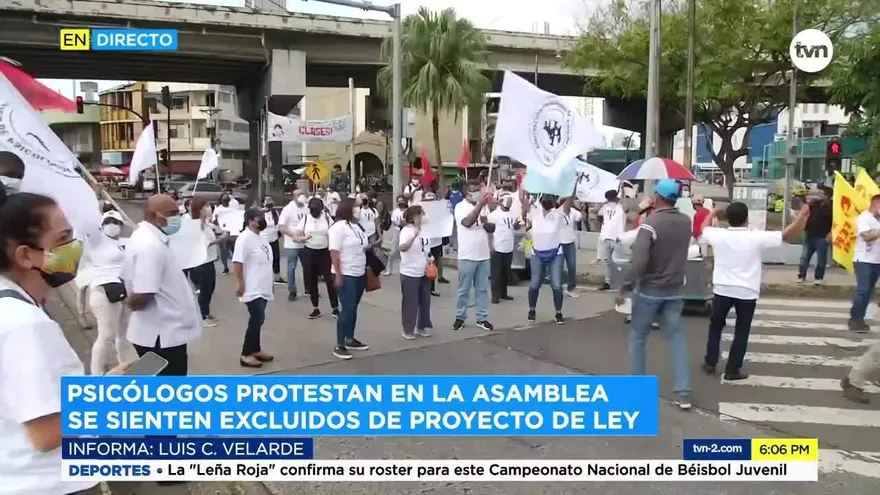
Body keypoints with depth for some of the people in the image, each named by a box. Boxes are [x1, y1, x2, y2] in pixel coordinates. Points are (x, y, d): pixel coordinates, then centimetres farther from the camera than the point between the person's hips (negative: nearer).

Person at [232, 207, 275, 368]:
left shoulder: (260, 237, 12)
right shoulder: (245, 238, -18)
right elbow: (237, 262, -23)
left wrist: (268, 283, 23)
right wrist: (239, 283, -25)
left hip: (262, 288, 9)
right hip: (253, 289, -9)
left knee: (257, 320, 15)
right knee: (257, 320, -9)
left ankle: (255, 350, 25)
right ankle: (246, 355, -1)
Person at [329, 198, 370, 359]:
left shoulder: (357, 226, 11)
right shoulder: (338, 227, -15)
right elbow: (334, 253, -19)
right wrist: (338, 275, -23)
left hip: (359, 274, 8)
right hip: (346, 275, -8)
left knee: (353, 308, 14)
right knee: (347, 309, -9)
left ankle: (350, 340, 25)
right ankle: (339, 346, -3)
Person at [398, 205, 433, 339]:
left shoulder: (422, 230, 7)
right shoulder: (406, 230, -16)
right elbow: (403, 248, -35)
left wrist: (429, 258, 6)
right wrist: (414, 235, -46)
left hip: (424, 273, 7)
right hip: (410, 274, -7)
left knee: (424, 301, 13)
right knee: (410, 303, 1)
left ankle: (422, 327, 26)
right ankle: (408, 330, 13)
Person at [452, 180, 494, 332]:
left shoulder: (484, 206, 9)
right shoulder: (460, 207, -6)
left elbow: (492, 228, 11)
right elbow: (467, 222, -25)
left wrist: (486, 223, -12)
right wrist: (480, 204, -30)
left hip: (483, 256, 5)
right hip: (467, 256, -5)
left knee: (482, 289, 10)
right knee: (464, 290, 5)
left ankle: (482, 318, 18)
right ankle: (460, 317, 17)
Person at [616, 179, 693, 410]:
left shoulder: (649, 224, -20)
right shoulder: (686, 221, 1)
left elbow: (638, 260, -28)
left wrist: (625, 287, -21)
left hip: (649, 290, -5)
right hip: (674, 290, 5)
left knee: (637, 336, 13)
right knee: (676, 337, 9)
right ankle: (683, 393, 6)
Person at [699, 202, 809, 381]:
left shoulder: (718, 235, -5)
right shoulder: (757, 237, -12)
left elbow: (703, 228, 17)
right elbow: (787, 235, -6)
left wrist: (713, 213, 33)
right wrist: (803, 216, 2)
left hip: (722, 289, 2)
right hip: (747, 293, -2)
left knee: (716, 326, 19)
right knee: (741, 332, 9)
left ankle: (710, 363, 21)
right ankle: (732, 370, 12)